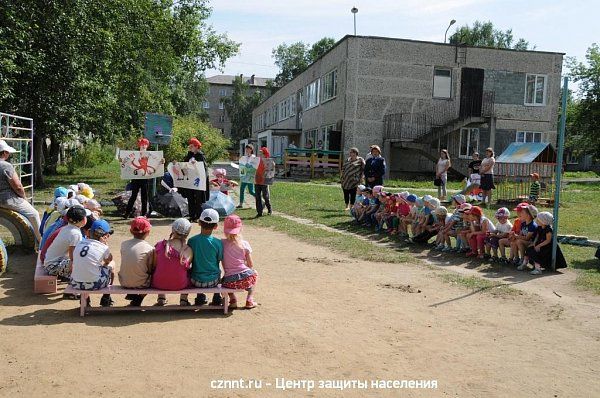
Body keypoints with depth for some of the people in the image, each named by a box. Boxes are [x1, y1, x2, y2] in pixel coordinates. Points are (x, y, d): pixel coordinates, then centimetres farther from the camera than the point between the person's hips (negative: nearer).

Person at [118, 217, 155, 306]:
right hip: (141, 285, -5)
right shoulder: (149, 248, -14)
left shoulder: (124, 244, -3)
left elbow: (125, 264, 8)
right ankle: (138, 300, 20)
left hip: (124, 282, 5)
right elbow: (151, 270, -6)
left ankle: (132, 294, 27)